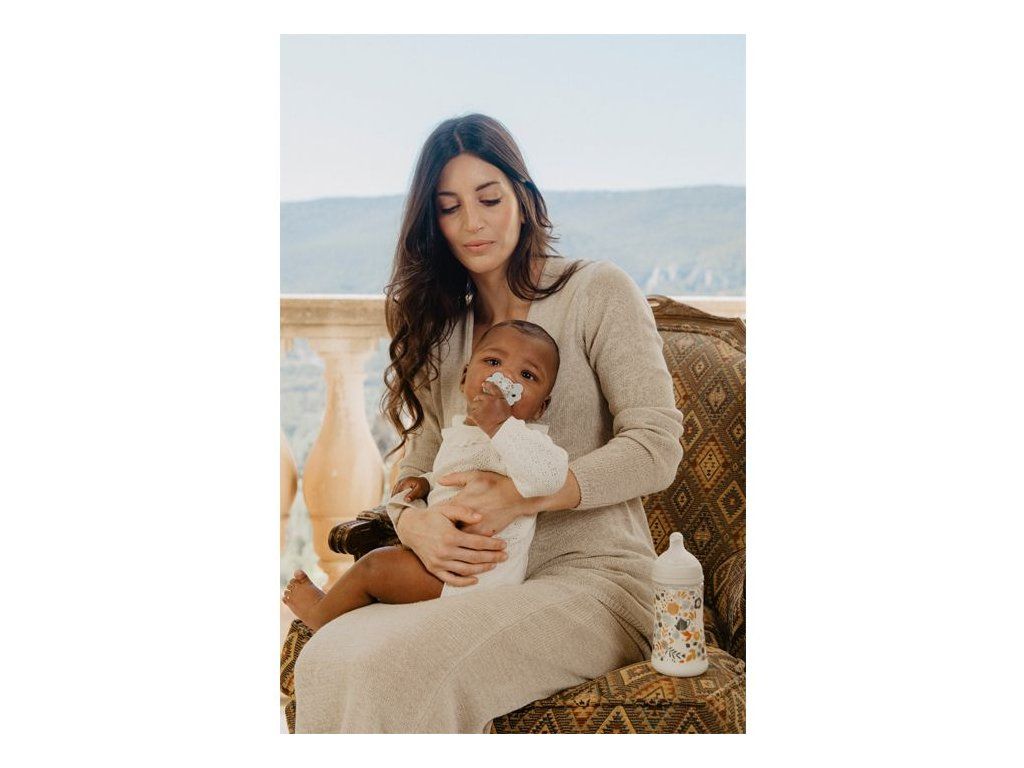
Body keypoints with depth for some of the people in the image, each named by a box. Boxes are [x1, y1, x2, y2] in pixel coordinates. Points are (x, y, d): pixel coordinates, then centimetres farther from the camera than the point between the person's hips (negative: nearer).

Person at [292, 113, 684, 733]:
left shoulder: (597, 292, 0)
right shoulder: (444, 332, 18)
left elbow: (656, 447, -7)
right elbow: (419, 466, 13)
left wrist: (522, 496, -20)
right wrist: (415, 524, -12)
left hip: (595, 578, -5)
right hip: (482, 582, 5)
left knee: (398, 667, -31)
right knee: (325, 658, -25)